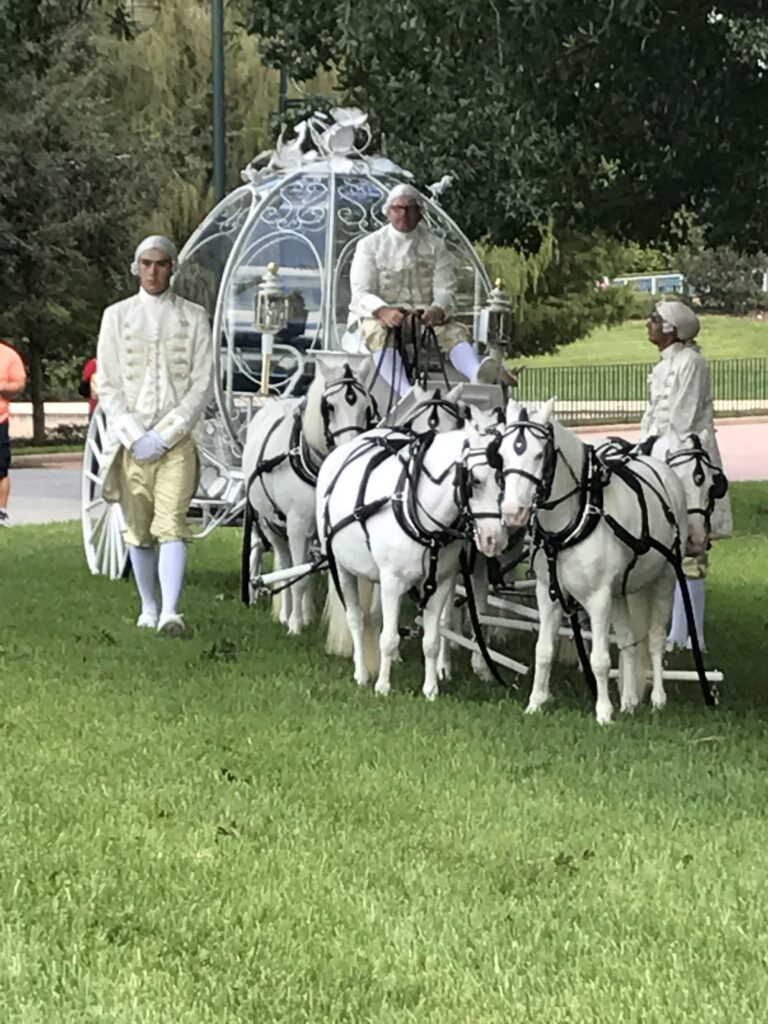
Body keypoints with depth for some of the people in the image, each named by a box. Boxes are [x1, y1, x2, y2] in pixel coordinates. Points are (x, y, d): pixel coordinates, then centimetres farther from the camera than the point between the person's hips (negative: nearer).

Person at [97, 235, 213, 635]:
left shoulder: (194, 317, 5)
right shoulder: (117, 316, 7)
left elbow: (202, 385, 0)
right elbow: (107, 386, 4)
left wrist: (165, 436, -9)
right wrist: (134, 435, -8)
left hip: (177, 439, -2)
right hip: (129, 440, 2)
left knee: (171, 524, -14)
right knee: (138, 530, 7)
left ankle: (170, 612, -23)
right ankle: (148, 607, 21)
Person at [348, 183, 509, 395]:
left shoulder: (435, 245, 13)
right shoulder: (370, 245, 8)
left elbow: (445, 289, 3)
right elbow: (361, 293, -2)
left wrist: (437, 310, -23)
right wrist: (383, 311, -25)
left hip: (425, 316, 2)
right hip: (379, 316, -2)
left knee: (455, 331, -27)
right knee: (379, 334, -36)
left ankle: (479, 374, -60)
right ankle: (406, 393, -61)